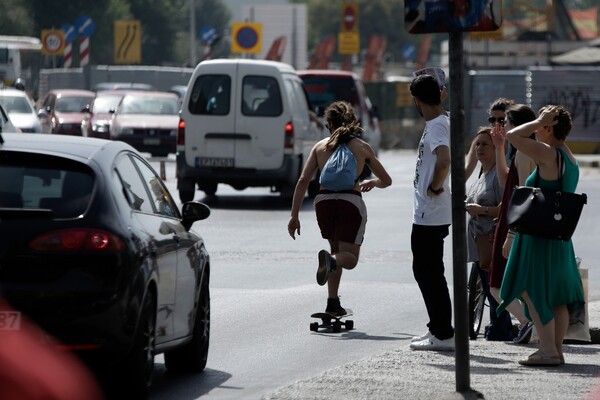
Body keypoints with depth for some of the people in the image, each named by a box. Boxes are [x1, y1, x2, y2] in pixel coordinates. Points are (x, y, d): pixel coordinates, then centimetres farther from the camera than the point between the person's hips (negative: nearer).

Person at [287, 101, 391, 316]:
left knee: (337, 250, 23)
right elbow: (386, 180, 20)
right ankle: (331, 260, -36)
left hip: (323, 200, 3)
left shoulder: (320, 146, 13)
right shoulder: (362, 147, 12)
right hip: (350, 201, -3)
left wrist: (294, 216, 6)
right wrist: (370, 182, 43)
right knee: (350, 257, 1)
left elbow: (303, 181, 5)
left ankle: (332, 302, 13)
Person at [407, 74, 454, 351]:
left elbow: (444, 160, -35)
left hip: (430, 214, -10)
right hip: (428, 213, 10)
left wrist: (435, 186, -20)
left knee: (429, 273, -5)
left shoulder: (437, 126, -18)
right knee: (425, 271, 17)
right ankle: (438, 329, 22)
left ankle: (443, 334, -3)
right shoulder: (444, 121, 13)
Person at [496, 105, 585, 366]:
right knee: (556, 295, 11)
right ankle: (556, 350, 13)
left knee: (532, 292, -5)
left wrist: (539, 121, -9)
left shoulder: (549, 155, -16)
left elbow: (512, 136, -19)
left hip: (539, 235, -9)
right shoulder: (571, 161, 13)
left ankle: (548, 351, -8)